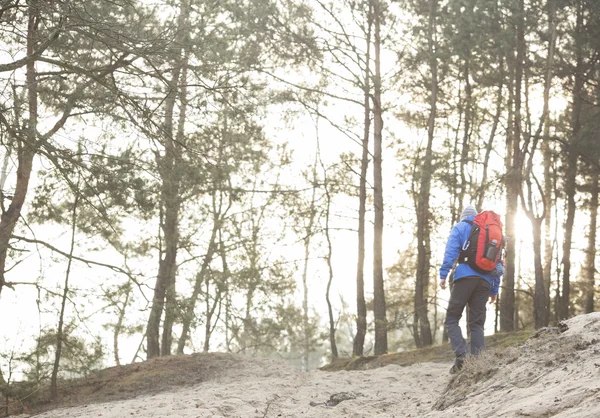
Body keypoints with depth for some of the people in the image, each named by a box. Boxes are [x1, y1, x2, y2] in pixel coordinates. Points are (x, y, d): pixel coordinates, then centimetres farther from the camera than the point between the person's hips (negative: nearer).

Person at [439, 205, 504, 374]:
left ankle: (461, 354, -21)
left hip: (465, 278, -4)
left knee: (452, 319, -1)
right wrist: (494, 289, 23)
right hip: (485, 282, 4)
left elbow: (450, 251, -5)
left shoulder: (460, 227, 11)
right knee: (477, 324, 7)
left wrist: (443, 275, -9)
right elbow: (498, 263, 22)